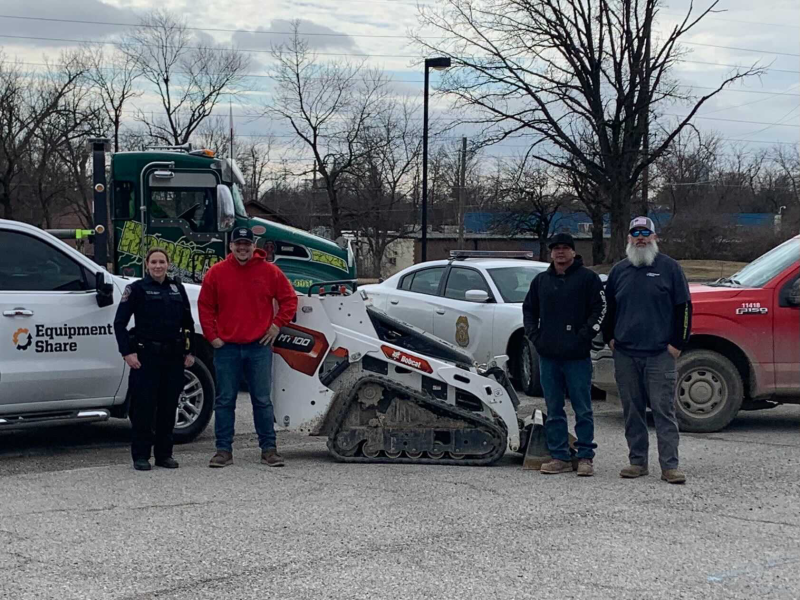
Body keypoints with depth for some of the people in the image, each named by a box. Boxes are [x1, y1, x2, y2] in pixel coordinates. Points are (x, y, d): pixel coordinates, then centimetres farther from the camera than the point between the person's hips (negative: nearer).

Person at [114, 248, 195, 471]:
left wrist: (189, 352, 10)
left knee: (168, 407, 7)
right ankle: (141, 456, 4)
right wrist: (127, 352, -12)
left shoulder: (177, 288, 12)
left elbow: (188, 322, 18)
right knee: (144, 406, -3)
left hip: (174, 356, 4)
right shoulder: (137, 289, -1)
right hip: (146, 356, -4)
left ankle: (164, 454, 16)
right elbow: (119, 322, -4)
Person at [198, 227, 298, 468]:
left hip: (259, 346, -1)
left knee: (263, 400, 3)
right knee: (225, 401, 4)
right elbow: (205, 306, 7)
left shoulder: (269, 271, 2)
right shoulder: (217, 272, 3)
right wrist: (212, 335, 1)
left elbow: (289, 298, 9)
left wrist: (277, 324, 0)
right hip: (226, 347, 1)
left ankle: (269, 449, 9)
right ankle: (224, 450, 10)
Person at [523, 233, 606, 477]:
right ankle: (560, 457, 13)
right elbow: (528, 309, 22)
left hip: (577, 356, -5)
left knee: (582, 410, -1)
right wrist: (534, 335, 8)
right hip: (548, 355, 5)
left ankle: (585, 457, 4)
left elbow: (600, 309, -4)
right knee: (554, 410, 7)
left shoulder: (588, 278, 0)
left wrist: (584, 335, -12)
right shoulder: (541, 280, 15)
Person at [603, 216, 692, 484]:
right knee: (632, 411, 7)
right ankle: (637, 461, 15)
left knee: (664, 410, -7)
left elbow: (683, 307, 2)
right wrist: (610, 338, 12)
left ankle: (669, 466, -6)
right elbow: (608, 308, 23)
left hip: (659, 354, -4)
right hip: (625, 354, 4)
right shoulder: (619, 271, 14)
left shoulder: (669, 268, 4)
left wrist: (677, 343, -4)